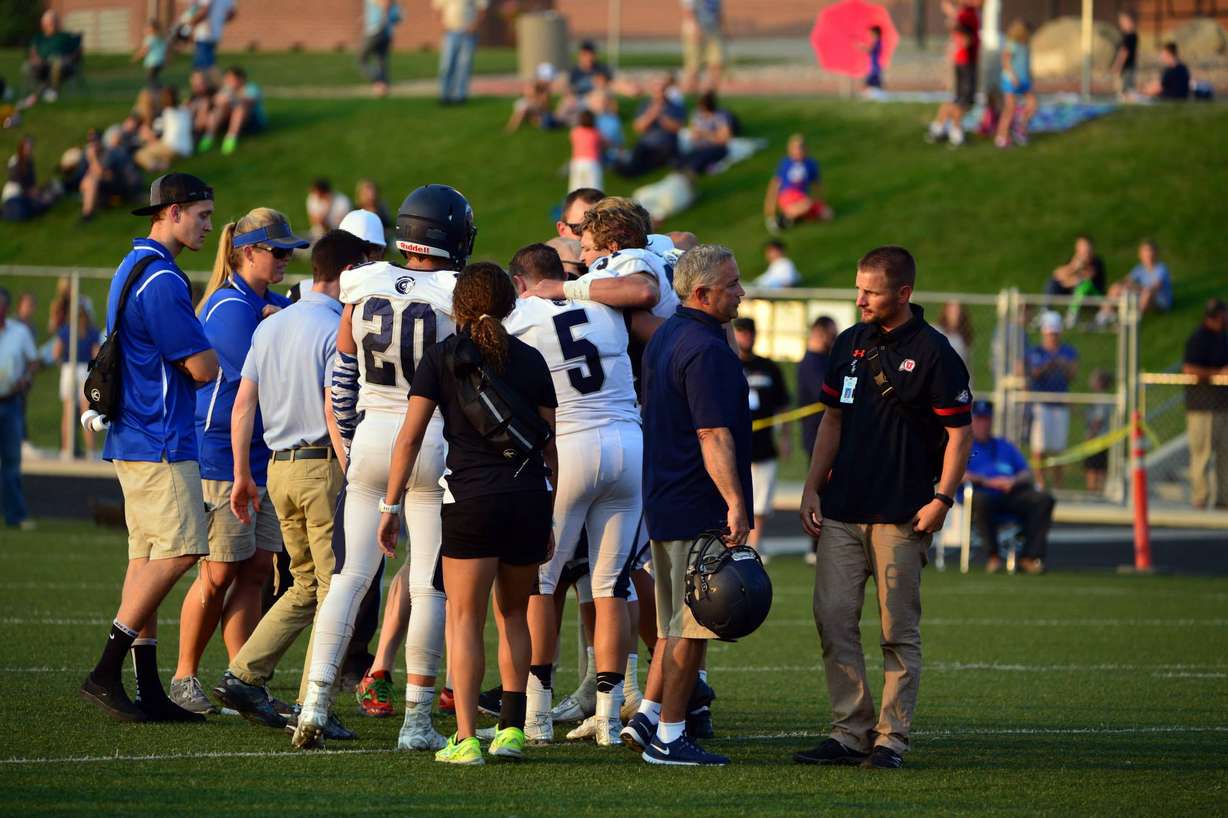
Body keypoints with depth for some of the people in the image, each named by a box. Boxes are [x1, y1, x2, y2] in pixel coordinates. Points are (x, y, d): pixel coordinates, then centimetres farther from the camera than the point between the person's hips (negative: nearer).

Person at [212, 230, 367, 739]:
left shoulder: (270, 327, 13)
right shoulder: (338, 330, -10)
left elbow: (242, 405, 12)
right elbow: (335, 415, -17)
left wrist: (242, 475, 18)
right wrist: (354, 482, -15)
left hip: (278, 467, 8)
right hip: (323, 467, -8)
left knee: (306, 585, 18)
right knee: (335, 589, -1)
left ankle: (242, 676, 9)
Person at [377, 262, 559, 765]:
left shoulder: (442, 358, 1)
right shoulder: (530, 360, 8)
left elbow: (410, 436, -3)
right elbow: (550, 443, 10)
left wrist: (391, 504, 2)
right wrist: (548, 520, 18)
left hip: (472, 496, -3)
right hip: (530, 495, 3)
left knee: (465, 620, 1)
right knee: (513, 614, 17)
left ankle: (466, 738, -7)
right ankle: (512, 729, 12)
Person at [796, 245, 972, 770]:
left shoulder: (932, 353, -6)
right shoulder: (850, 344, 12)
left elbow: (959, 432, -5)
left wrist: (942, 499, -14)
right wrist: (812, 489, 12)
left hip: (901, 516, -6)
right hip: (841, 510, 6)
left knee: (899, 632, -1)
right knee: (833, 620, 0)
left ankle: (891, 739, 4)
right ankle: (851, 732, 6)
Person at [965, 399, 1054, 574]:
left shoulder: (1005, 446, 32)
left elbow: (1027, 473, 21)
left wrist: (1015, 480, -4)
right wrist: (986, 481, -12)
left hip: (1011, 495, 4)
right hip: (981, 492, -4)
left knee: (1044, 499, -22)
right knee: (980, 500, -40)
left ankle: (1029, 557, -29)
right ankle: (993, 556, -30)